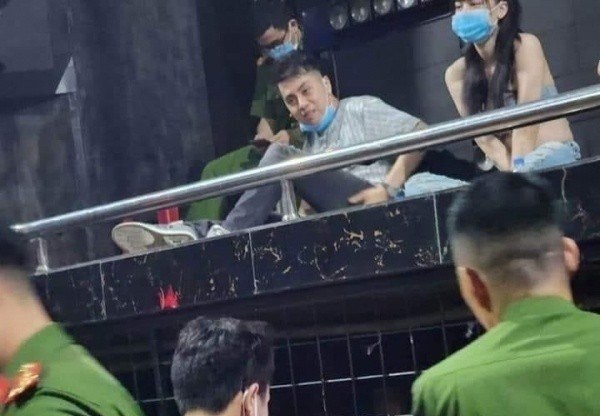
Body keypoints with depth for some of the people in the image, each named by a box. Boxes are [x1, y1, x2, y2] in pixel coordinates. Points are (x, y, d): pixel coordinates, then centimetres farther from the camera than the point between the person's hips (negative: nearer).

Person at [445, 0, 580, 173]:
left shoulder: (525, 46, -10)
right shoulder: (456, 73, 0)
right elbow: (482, 135, -8)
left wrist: (519, 171, -24)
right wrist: (511, 172, -22)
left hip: (554, 156, -4)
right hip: (506, 164, 4)